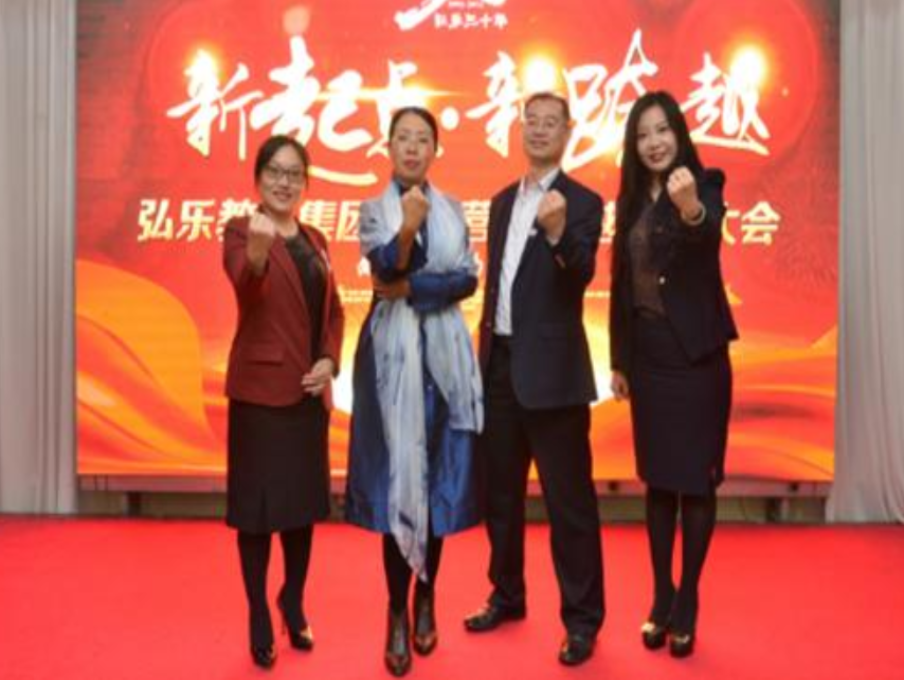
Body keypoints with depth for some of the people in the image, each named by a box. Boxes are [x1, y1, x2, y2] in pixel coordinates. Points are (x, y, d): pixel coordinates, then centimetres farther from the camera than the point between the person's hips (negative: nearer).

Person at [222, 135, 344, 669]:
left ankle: (294, 604, 31)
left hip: (309, 389, 6)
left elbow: (333, 310, 15)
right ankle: (259, 616, 18)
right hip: (261, 387, -6)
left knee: (305, 498, 13)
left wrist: (331, 360, -2)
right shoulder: (241, 230, -6)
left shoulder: (315, 240, 12)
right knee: (258, 502, 2)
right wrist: (258, 251, -48)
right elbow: (245, 287, -27)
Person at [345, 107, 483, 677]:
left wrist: (412, 289, -10)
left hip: (445, 353, 2)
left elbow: (469, 277, 0)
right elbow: (387, 266, -14)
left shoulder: (452, 209, 11)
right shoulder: (374, 210, 5)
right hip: (395, 353, -2)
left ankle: (426, 601, 20)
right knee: (398, 477, -3)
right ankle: (398, 614, 5)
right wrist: (407, 228, -31)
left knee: (440, 479, 5)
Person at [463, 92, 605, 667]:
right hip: (500, 361, 7)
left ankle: (582, 618, 13)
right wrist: (484, 346, 14)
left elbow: (579, 278, -19)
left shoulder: (582, 202, -5)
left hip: (551, 367, -7)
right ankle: (507, 596, 33)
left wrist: (557, 232, -37)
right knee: (500, 490, 16)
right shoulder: (503, 201, 15)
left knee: (568, 497, 0)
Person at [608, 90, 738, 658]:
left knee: (696, 477, 4)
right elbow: (621, 283, 9)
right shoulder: (632, 200, 8)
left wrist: (691, 209, -54)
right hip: (648, 353, 5)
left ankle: (688, 602, 18)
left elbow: (710, 234, -31)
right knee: (657, 478, 11)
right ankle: (661, 598, 24)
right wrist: (618, 359, 8)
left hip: (696, 352, -5)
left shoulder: (705, 184, -7)